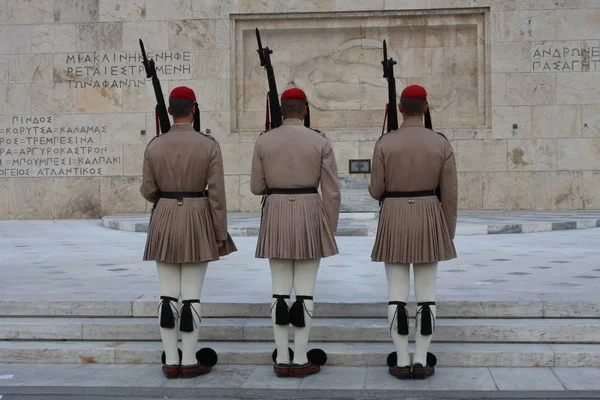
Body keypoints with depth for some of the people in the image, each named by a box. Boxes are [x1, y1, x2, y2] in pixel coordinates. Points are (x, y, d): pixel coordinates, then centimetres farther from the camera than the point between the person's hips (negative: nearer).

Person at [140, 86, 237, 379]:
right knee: (192, 295, 2)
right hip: (198, 224, -2)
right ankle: (189, 362, 7)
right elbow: (216, 193, -10)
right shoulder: (209, 145, -8)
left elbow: (148, 191, 4)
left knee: (168, 294, 7)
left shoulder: (154, 146, -1)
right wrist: (221, 233, -3)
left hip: (165, 223, 2)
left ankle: (170, 362, 9)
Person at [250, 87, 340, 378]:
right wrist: (330, 231, 5)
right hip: (309, 217, -2)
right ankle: (301, 361, 5)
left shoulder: (263, 141, 0)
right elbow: (331, 192, -4)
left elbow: (257, 188, 4)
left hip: (276, 218, 2)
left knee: (280, 290, 7)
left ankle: (282, 360, 8)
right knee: (305, 291, 3)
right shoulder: (321, 142, -3)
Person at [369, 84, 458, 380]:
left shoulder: (385, 143, -6)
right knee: (426, 294, 6)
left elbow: (376, 191, -3)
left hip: (394, 222, -1)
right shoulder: (441, 143, -3)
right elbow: (449, 195, -2)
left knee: (397, 294, 4)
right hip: (428, 222, 1)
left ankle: (401, 362, 4)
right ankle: (421, 362, 6)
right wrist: (448, 234, 8)